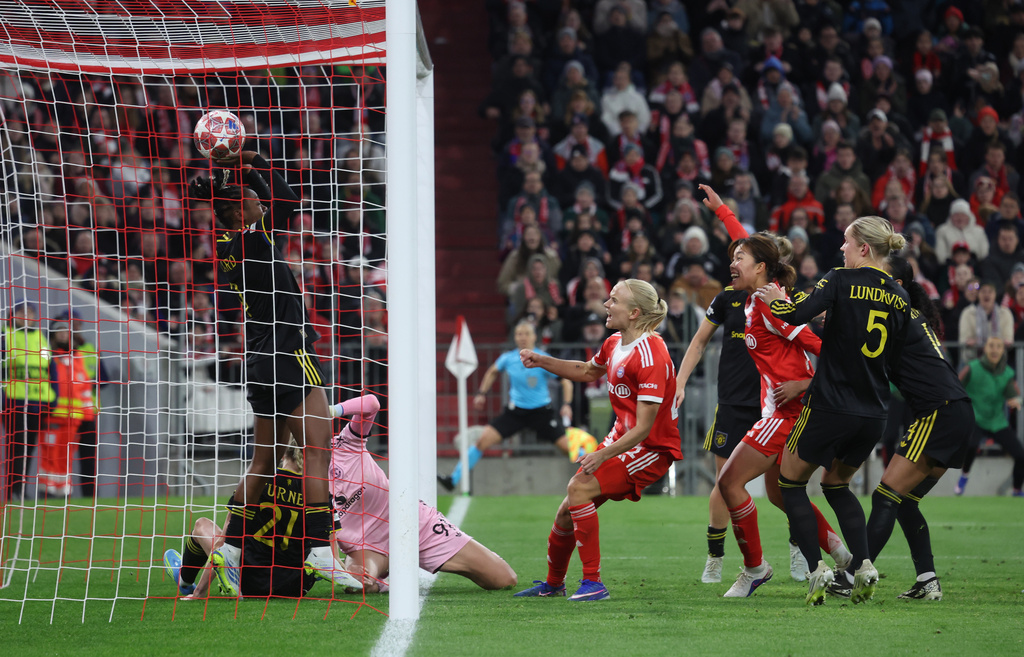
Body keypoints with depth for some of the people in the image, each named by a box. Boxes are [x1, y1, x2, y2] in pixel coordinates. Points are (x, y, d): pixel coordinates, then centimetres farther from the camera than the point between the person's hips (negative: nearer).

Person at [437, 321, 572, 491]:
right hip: (515, 412, 2)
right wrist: (482, 393, 12)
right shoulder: (508, 358, -3)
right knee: (483, 441, -9)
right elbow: (493, 372, 19)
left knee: (568, 446, -8)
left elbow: (566, 381, -6)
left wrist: (567, 405, -18)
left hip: (541, 412, -2)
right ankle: (453, 480, -2)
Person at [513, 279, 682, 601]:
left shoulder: (651, 357, -25)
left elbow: (643, 428, -27)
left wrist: (604, 454, -37)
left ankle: (593, 583, -21)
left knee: (580, 488, -26)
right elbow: (587, 371, 28)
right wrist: (541, 361, 18)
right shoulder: (614, 344, 3)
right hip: (621, 438, 9)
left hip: (653, 449, -9)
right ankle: (553, 583, 32)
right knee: (567, 511, 7)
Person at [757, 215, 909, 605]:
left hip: (831, 408, -6)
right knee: (836, 484, 25)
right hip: (874, 413, 6)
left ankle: (816, 569, -3)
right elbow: (893, 359, 15)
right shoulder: (899, 298, 8)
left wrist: (776, 300, 3)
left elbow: (796, 315, -20)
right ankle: (862, 565, 6)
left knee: (790, 481, 12)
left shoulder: (842, 281, -10)